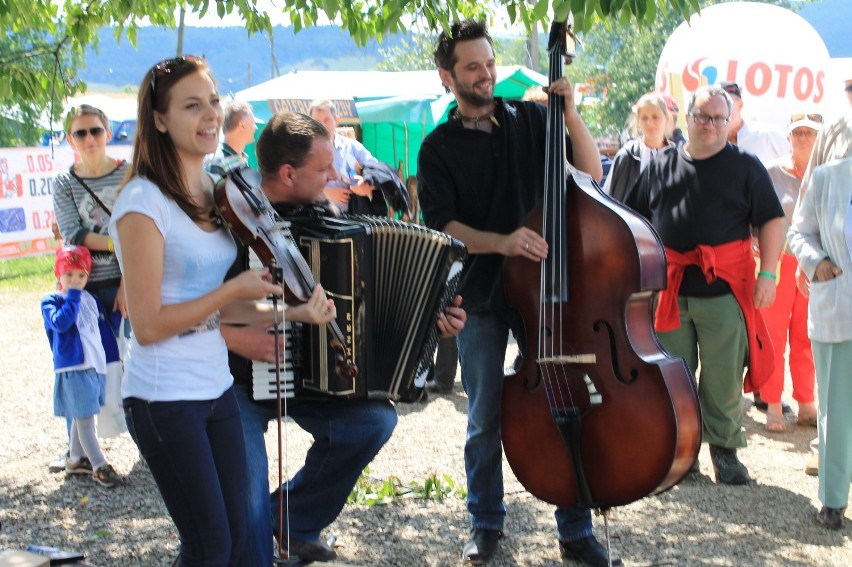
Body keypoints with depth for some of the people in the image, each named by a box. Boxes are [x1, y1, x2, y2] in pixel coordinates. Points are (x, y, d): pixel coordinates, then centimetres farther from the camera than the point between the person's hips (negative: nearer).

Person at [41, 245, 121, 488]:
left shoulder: (90, 299, 14)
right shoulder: (51, 301, -4)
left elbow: (103, 330, 19)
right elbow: (60, 323, -25)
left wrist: (113, 359, 19)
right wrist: (73, 296, -18)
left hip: (96, 365, 6)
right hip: (73, 368, -6)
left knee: (81, 417, 18)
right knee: (84, 418, -5)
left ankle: (75, 459, 32)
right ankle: (99, 466, -1)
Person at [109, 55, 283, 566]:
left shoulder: (214, 193, 7)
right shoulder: (144, 202, -17)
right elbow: (148, 325, -19)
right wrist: (233, 291, -16)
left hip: (218, 387, 7)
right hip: (165, 398, -7)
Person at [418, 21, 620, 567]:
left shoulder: (531, 118, 5)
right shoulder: (439, 148, 2)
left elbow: (591, 171, 0)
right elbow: (443, 225, -7)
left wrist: (570, 113, -12)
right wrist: (501, 242, -23)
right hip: (481, 296, 0)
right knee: (486, 420, 7)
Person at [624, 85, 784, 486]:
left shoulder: (745, 166, 3)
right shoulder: (662, 164, 11)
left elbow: (769, 221, 1)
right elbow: (637, 219, 18)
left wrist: (768, 274, -6)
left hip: (724, 291, -3)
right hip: (668, 289, 3)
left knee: (724, 377, 1)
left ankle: (724, 448, 15)